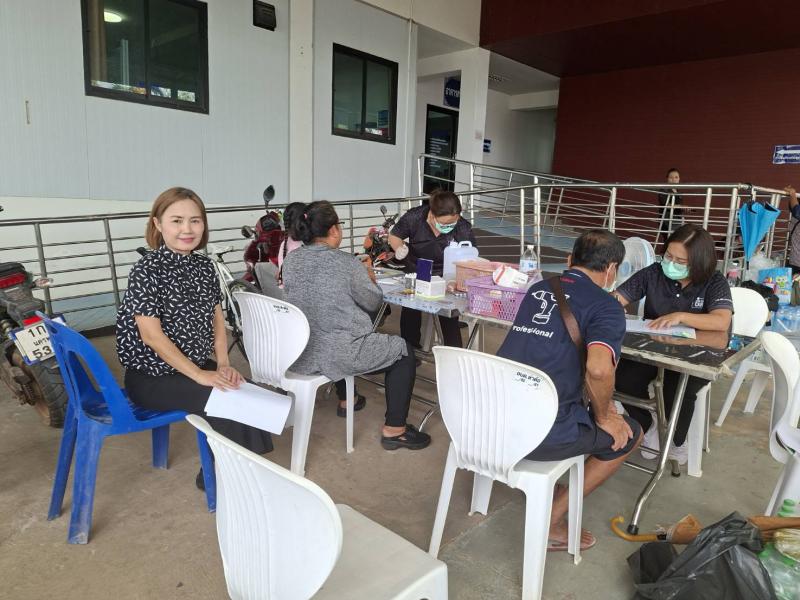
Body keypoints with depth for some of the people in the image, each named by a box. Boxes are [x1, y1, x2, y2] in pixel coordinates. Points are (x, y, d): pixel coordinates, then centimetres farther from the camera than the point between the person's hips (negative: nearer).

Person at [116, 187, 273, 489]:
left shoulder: (204, 265, 4)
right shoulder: (147, 270, -15)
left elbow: (216, 317, 9)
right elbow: (151, 335, -20)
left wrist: (223, 364, -5)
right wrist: (201, 375, -21)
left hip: (198, 366, 6)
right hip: (152, 376, -6)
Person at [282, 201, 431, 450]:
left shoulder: (290, 259, 0)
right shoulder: (347, 263, -17)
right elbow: (373, 302, -4)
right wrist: (370, 279, 16)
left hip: (300, 353, 7)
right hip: (338, 355, -7)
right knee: (404, 352, 10)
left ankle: (345, 400, 50)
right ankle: (394, 430, 11)